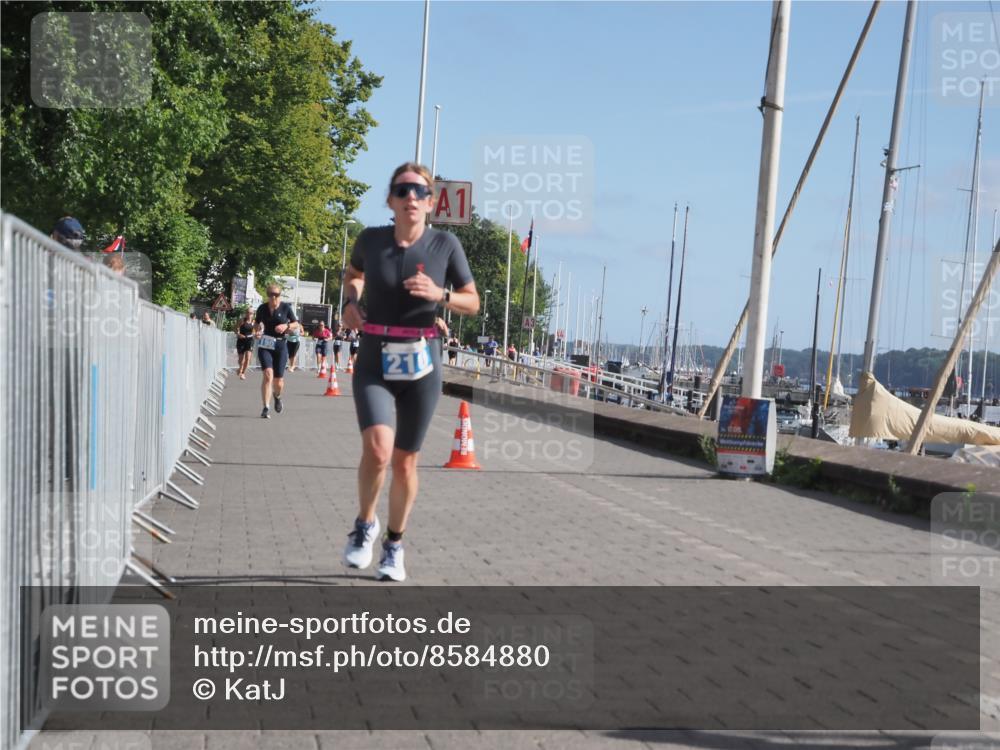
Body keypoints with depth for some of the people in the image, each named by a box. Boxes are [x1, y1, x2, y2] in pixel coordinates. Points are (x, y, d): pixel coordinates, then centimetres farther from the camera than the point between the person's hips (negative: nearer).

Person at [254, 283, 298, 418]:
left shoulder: (286, 307, -2)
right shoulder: (262, 308, 1)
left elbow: (296, 324, 7)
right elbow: (257, 322, 19)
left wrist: (286, 326, -13)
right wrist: (258, 331, -2)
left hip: (280, 345, 0)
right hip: (265, 345, 0)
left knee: (278, 381, 4)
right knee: (268, 374, -20)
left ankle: (277, 397, 41)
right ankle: (266, 408, -15)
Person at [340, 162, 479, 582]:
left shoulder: (445, 244, -4)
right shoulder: (371, 239, -1)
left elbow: (473, 303, 3)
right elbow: (353, 274, 22)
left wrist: (439, 295, -15)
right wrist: (351, 300, 2)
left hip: (421, 365, 0)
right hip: (374, 363, 0)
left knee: (405, 462, 8)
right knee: (377, 449, -21)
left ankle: (394, 546, 29)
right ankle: (364, 525, 7)